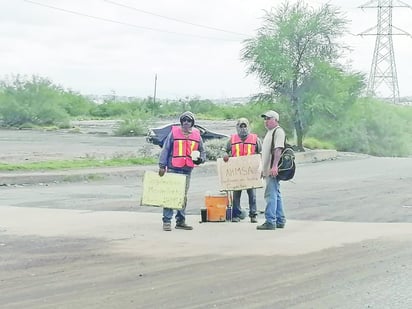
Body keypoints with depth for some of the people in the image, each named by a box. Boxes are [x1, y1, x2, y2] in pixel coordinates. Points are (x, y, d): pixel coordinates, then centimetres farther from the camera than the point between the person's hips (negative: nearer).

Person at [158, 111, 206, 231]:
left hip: (187, 170, 4)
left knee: (183, 197, 11)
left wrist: (200, 159, -4)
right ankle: (167, 221, -4)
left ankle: (181, 221, 19)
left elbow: (202, 151, 18)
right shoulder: (174, 132, -1)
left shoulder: (196, 135, 9)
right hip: (173, 168, -4)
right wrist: (162, 166, -6)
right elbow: (165, 149, -1)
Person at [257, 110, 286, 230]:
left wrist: (274, 166, -29)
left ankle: (270, 221, -16)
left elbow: (278, 150, -21)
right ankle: (280, 221, 17)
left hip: (273, 170, -11)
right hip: (268, 171, 11)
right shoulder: (269, 132, 22)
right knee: (276, 195, 13)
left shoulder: (278, 131, -10)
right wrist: (264, 169, 24)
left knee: (271, 195, -13)